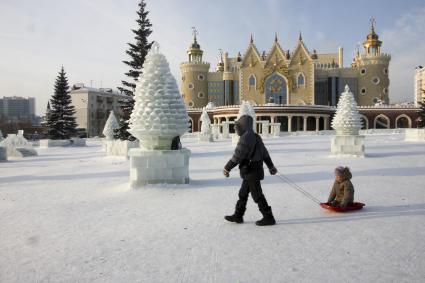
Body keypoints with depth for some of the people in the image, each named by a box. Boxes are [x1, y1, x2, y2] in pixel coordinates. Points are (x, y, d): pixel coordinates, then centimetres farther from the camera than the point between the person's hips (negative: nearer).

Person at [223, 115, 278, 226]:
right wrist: (271, 166, 23)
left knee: (257, 196, -1)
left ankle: (269, 218, 8)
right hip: (254, 171, 10)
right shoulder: (255, 137, 12)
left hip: (251, 172, -10)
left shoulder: (245, 138, -19)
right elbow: (265, 153, 16)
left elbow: (237, 156, -20)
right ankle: (238, 216, 24)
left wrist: (227, 168, -13)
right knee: (243, 193, 16)